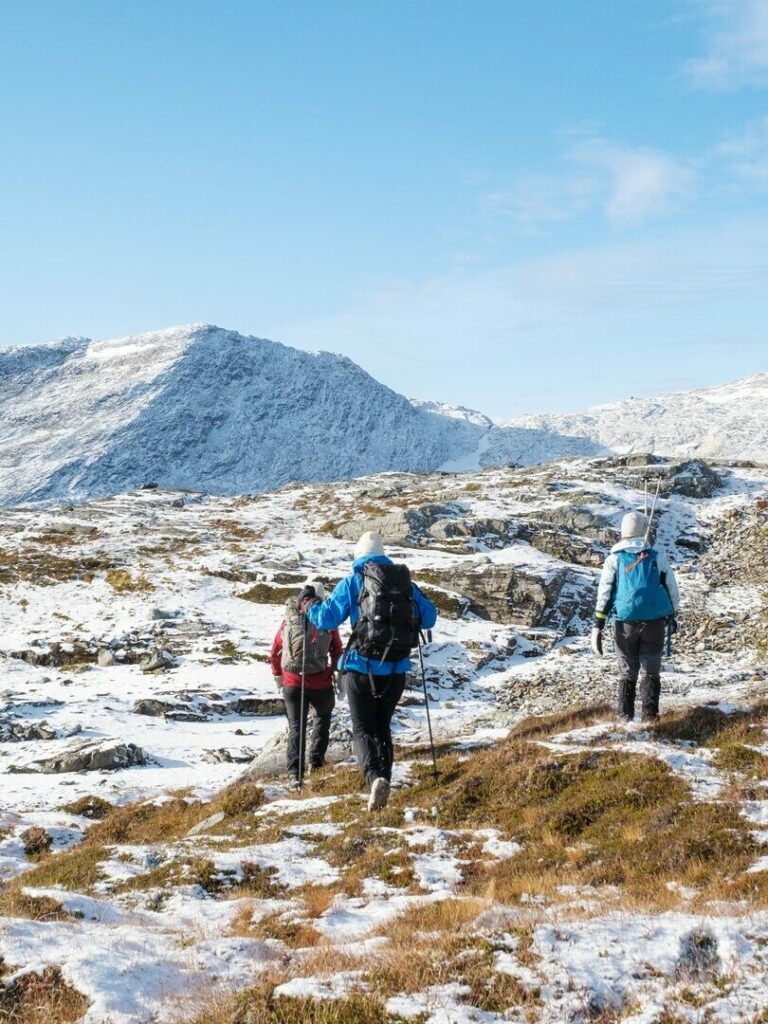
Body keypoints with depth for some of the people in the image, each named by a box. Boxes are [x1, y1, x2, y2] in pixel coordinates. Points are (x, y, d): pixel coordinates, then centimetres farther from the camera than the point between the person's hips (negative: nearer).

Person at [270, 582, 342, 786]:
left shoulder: (289, 619, 1)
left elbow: (274, 653, 7)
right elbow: (337, 652, -1)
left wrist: (278, 676, 20)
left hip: (292, 683, 1)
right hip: (321, 683, -1)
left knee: (296, 726, 8)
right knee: (322, 718, 24)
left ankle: (295, 771, -4)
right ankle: (316, 761, 17)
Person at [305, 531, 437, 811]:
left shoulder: (352, 582, -3)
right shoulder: (406, 582, 8)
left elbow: (327, 619, -6)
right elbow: (429, 618, 13)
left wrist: (310, 608, 15)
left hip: (362, 668, -3)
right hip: (396, 671, 3)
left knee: (363, 729, 4)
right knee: (383, 727, 19)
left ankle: (375, 777, -20)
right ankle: (384, 778, 8)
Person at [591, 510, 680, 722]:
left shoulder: (614, 559, 2)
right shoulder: (658, 557, 2)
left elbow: (603, 594, -1)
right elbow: (672, 589, 8)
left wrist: (598, 626, 0)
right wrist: (672, 616, 23)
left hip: (626, 623, 0)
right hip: (655, 621, 0)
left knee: (628, 672, 11)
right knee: (651, 671, 9)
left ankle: (626, 717, 10)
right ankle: (650, 715, 4)